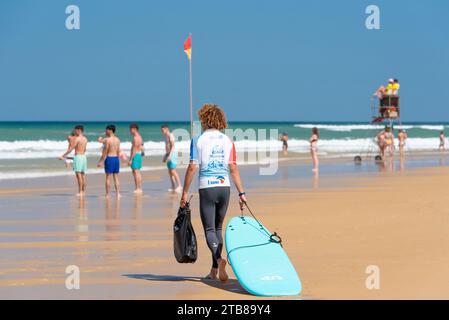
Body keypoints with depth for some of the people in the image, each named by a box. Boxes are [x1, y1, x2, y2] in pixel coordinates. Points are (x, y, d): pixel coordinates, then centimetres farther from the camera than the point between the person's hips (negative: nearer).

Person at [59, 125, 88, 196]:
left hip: (78, 156, -8)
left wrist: (63, 156, -9)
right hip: (84, 156, 8)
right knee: (83, 175, 11)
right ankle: (83, 191, 13)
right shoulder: (85, 139, 12)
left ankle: (80, 192, -13)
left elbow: (70, 149, -13)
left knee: (78, 174, -9)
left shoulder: (77, 138, -13)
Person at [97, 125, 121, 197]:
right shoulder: (117, 140, 8)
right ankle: (118, 194, 6)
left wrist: (100, 161, -8)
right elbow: (118, 151, 12)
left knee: (108, 177, 0)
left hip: (109, 158, -6)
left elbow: (105, 152, -12)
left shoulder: (107, 140, -12)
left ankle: (107, 195, 1)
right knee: (116, 177, 9)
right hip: (116, 158, 6)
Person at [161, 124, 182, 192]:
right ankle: (173, 187, 7)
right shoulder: (166, 137, 18)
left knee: (173, 171, -14)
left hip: (172, 154, -10)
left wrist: (169, 155, -27)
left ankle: (179, 186, -13)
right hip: (168, 155, 10)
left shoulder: (170, 136, -11)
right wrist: (165, 156, 25)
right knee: (170, 172, 6)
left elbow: (172, 146, -20)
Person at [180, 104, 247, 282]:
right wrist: (241, 193, 4)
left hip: (207, 188, -3)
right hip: (224, 187, 3)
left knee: (209, 229, -1)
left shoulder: (198, 140, -3)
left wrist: (184, 193, -1)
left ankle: (219, 259, -28)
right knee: (218, 228, 15)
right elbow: (233, 168, 1)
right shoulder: (227, 141, 5)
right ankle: (214, 270, 17)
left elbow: (192, 168, -7)